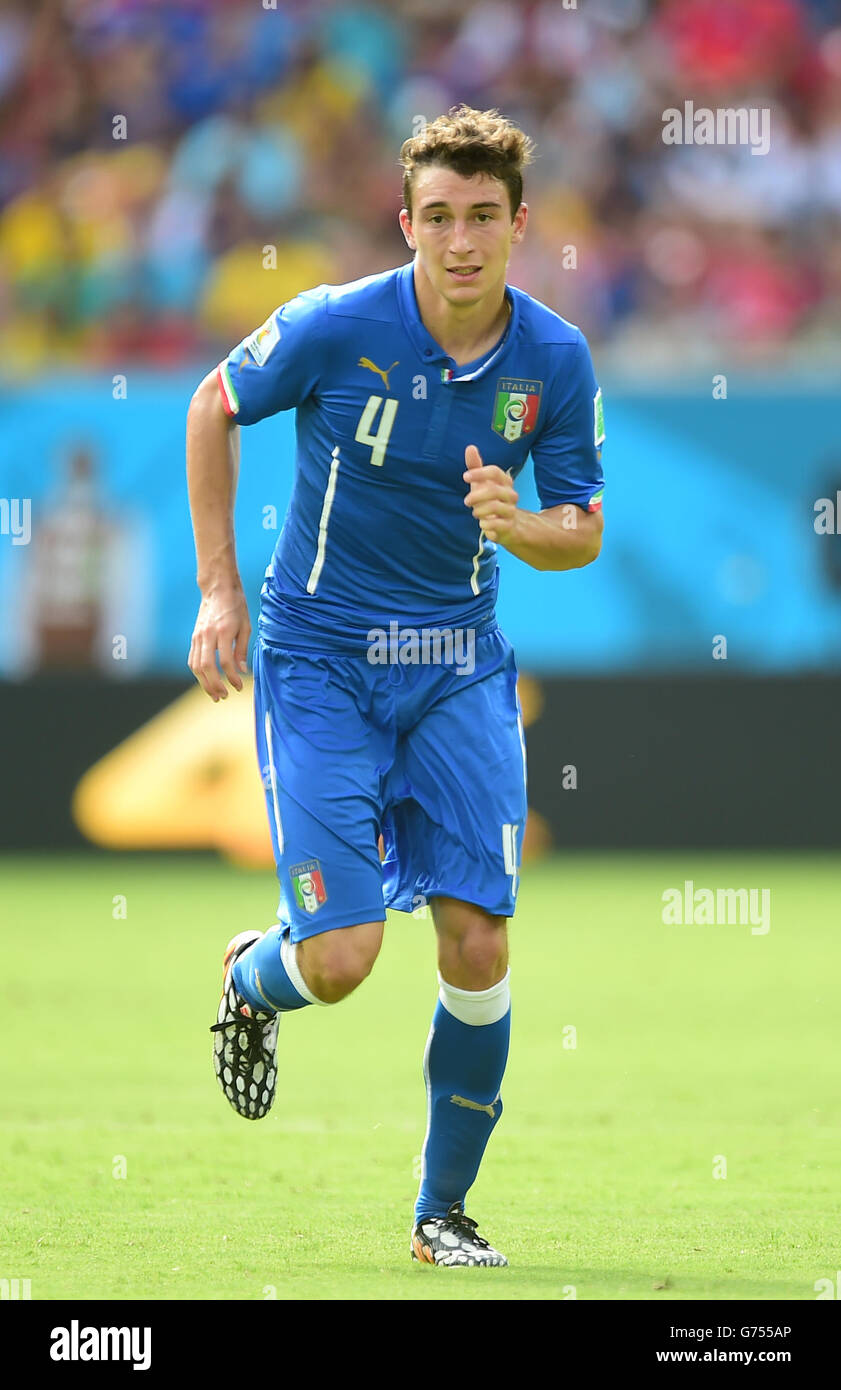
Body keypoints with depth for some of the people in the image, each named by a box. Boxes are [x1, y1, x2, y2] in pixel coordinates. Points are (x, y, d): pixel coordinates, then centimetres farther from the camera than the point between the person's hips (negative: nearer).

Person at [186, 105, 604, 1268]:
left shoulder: (556, 361, -6)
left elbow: (584, 533, 4)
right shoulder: (336, 327, -15)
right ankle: (252, 984, 27)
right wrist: (219, 589, 0)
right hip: (320, 658, -3)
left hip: (458, 664, 3)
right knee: (341, 960, -12)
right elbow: (215, 407, 3)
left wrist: (519, 526, -21)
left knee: (478, 944, -6)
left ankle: (444, 1211, 12)